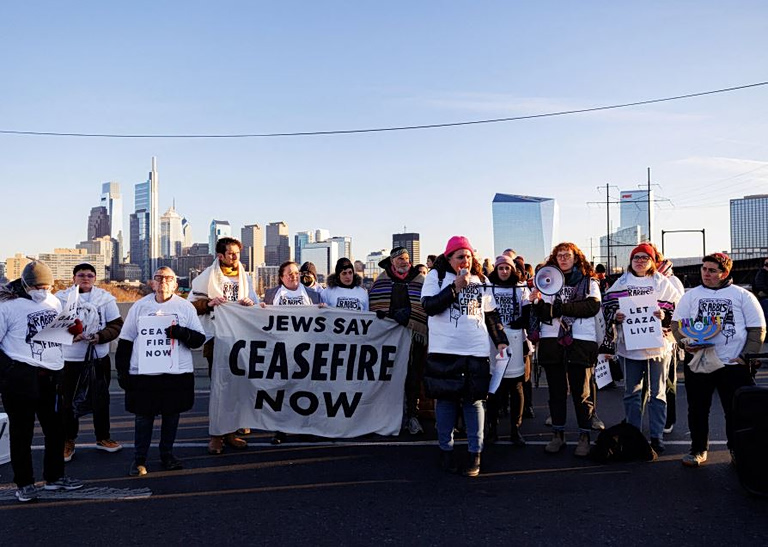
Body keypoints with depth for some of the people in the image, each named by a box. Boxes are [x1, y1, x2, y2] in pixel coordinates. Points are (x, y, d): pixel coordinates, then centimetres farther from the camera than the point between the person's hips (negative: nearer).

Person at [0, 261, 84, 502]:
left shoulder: (54, 302, 12)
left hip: (51, 374, 6)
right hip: (20, 375, -6)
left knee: (56, 428, 12)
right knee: (22, 431, 5)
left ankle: (54, 476, 27)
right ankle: (24, 483, 18)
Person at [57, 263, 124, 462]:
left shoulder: (106, 298, 0)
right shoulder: (61, 298, -4)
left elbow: (116, 325, 0)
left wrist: (100, 336, -16)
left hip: (99, 358, 2)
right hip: (69, 358, -2)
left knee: (101, 399, 13)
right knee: (69, 401, 6)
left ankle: (103, 438, 29)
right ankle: (68, 441, 21)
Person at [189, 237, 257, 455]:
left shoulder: (244, 277, 13)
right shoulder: (208, 276, 1)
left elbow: (255, 302, 18)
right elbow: (192, 304, 0)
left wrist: (250, 303, -4)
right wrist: (209, 303, -17)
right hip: (216, 337, -4)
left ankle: (230, 432, 18)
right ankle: (216, 435, 6)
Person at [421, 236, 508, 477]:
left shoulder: (481, 280, 12)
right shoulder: (436, 276, 2)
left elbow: (492, 314, 17)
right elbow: (429, 306, -10)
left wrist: (501, 339, 9)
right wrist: (455, 288, -14)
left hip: (476, 351, 2)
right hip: (444, 350, -2)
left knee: (474, 399, 3)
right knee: (446, 399, 4)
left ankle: (475, 453, 11)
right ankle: (446, 449, 17)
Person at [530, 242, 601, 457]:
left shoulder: (589, 282, 8)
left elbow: (593, 306, -8)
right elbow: (543, 312, 5)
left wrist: (560, 307, -15)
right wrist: (537, 302, -18)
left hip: (580, 340, -2)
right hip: (552, 340, 2)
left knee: (581, 391, -2)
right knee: (556, 390, 8)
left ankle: (584, 436, 9)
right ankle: (557, 434, 17)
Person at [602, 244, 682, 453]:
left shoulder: (662, 282, 6)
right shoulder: (621, 283, 11)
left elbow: (678, 308, 2)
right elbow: (607, 306, 9)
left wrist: (665, 315, -17)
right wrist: (615, 316, -11)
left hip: (658, 344, -1)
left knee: (657, 392, 4)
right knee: (632, 392, 8)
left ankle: (657, 436, 11)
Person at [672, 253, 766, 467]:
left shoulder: (742, 296, 5)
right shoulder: (691, 295, 10)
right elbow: (676, 323, 9)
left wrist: (746, 356, -4)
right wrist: (685, 342, -10)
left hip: (733, 364, -1)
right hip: (697, 363, 2)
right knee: (697, 409, 8)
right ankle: (698, 449, 22)